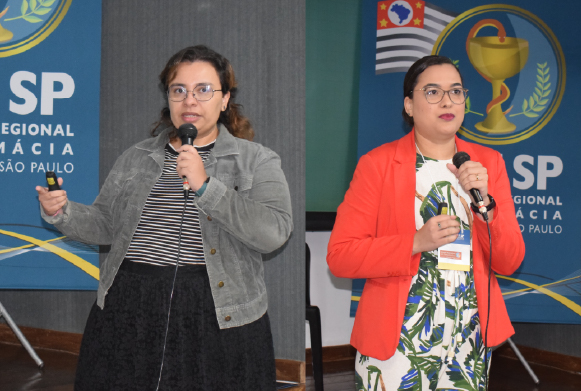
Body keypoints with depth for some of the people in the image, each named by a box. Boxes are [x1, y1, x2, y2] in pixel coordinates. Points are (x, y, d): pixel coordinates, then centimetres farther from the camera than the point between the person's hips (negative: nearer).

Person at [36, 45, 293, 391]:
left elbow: (274, 232, -13)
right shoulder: (136, 158, 14)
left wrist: (205, 186, -17)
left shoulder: (257, 161, 1)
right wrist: (62, 212, -2)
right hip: (130, 308, 3)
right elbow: (105, 225, 17)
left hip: (218, 316, -3)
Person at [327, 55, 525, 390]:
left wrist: (485, 202, -14)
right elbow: (339, 256, -10)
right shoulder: (377, 163, -4)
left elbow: (509, 262, 2)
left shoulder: (488, 162, 6)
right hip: (395, 339, -3)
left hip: (470, 338, 3)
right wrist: (417, 242, -20)